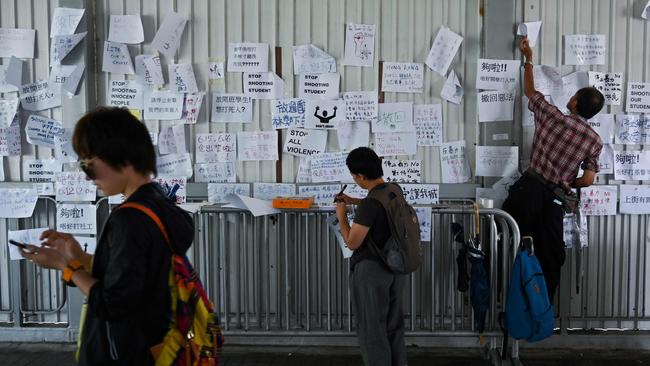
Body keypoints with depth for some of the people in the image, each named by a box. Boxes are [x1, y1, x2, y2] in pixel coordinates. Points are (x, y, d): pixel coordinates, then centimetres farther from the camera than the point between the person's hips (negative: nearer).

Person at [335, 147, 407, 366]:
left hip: (372, 271, -8)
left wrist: (341, 216, -6)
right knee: (394, 325, 21)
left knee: (372, 329, 6)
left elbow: (352, 242, -20)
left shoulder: (370, 204, -25)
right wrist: (354, 201, 22)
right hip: (396, 267, 8)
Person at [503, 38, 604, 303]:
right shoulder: (595, 141, 0)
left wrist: (528, 58, 27)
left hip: (529, 188, -1)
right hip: (554, 200, 1)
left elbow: (529, 91, 14)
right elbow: (587, 181, -2)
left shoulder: (552, 117, -2)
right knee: (549, 257, 10)